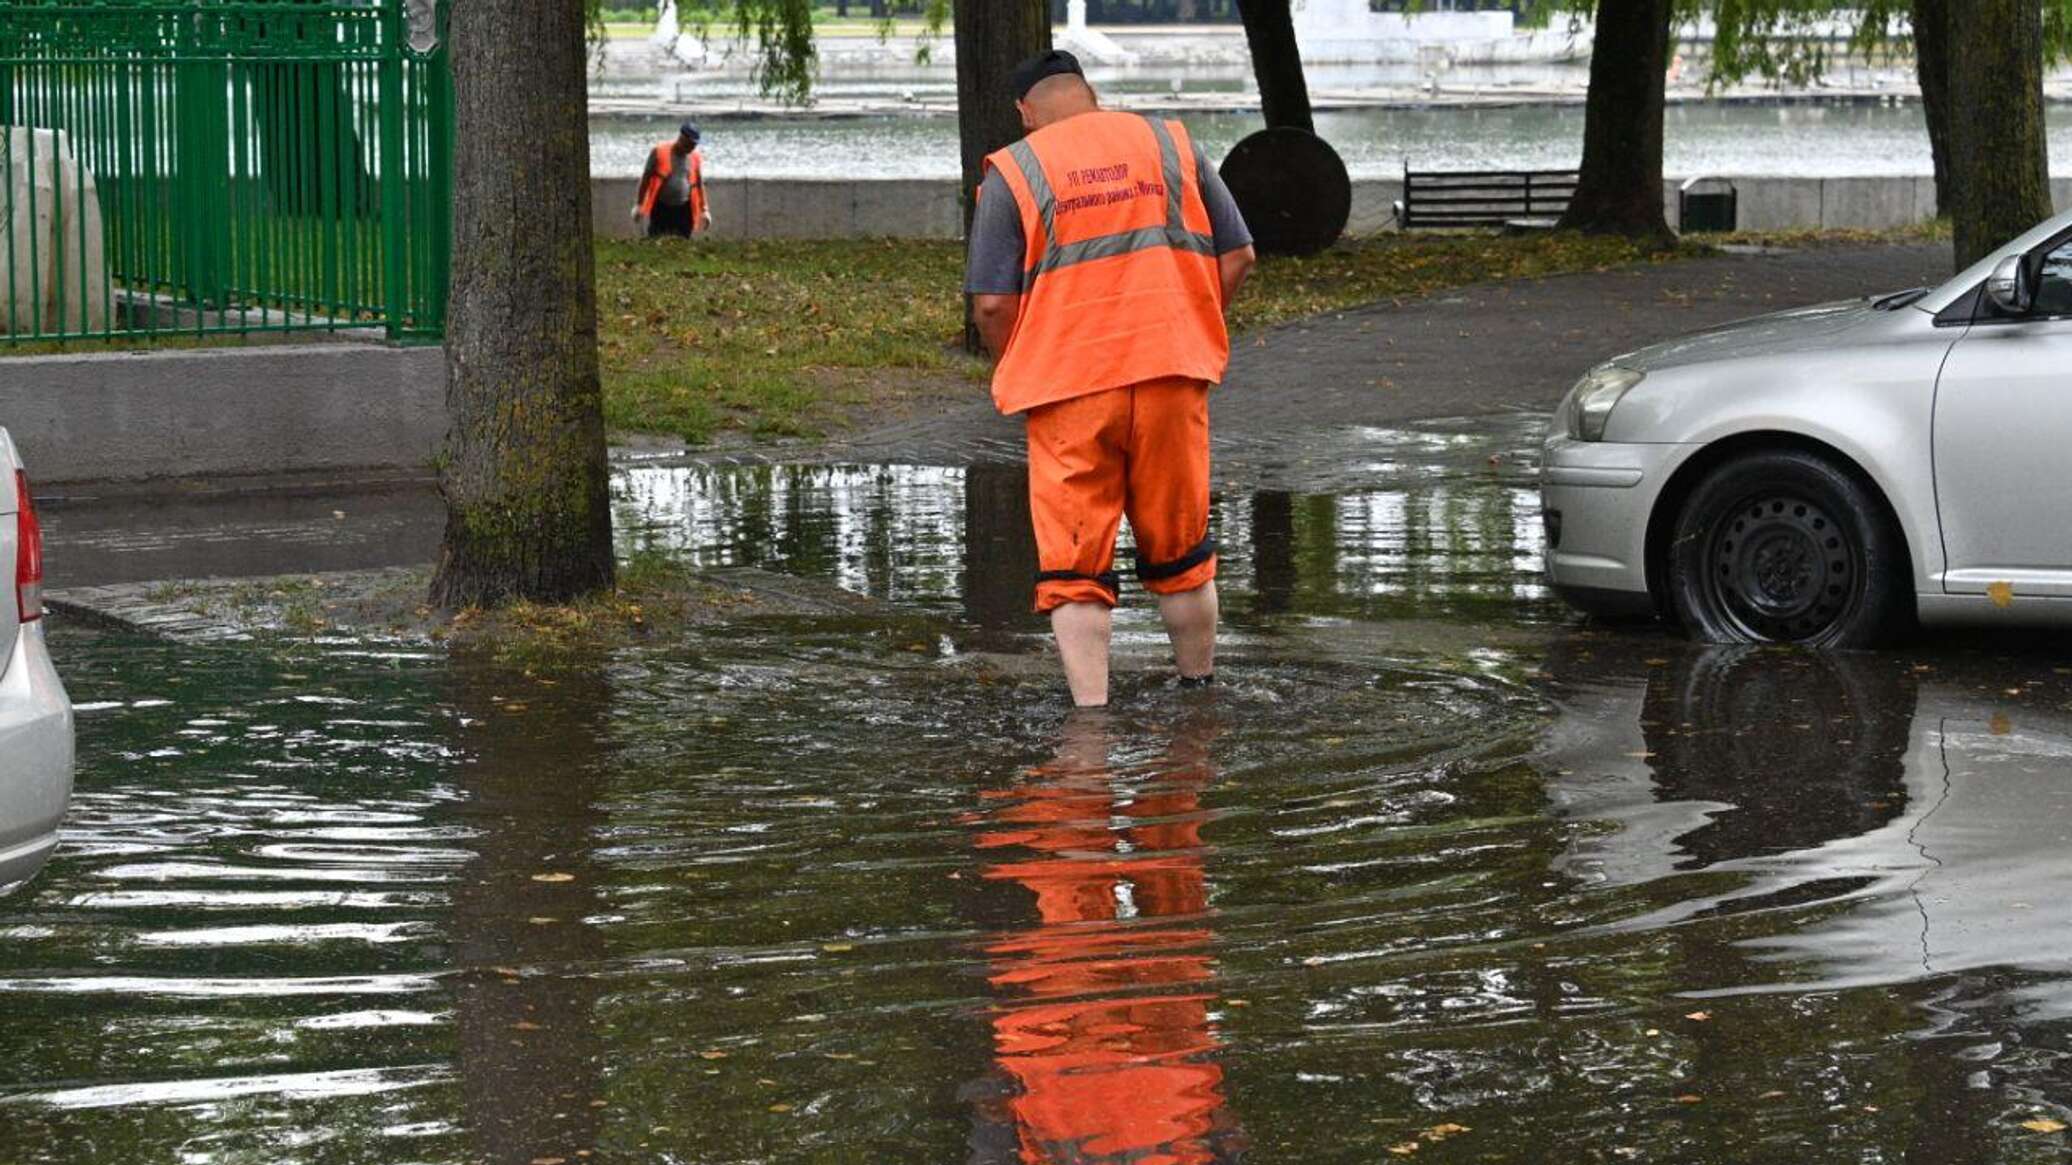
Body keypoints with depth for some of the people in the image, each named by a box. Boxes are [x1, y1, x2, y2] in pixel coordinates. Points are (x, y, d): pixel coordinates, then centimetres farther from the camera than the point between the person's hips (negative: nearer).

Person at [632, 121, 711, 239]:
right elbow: (646, 178, 1)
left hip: (683, 209, 3)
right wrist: (639, 205, 1)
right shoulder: (660, 152, -3)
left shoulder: (696, 158, 6)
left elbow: (699, 184, 15)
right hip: (660, 207, -3)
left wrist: (704, 210, 12)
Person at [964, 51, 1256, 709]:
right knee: (1180, 552, 18)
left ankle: (1091, 711, -7)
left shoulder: (1013, 173, 0)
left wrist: (1017, 371, 12)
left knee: (1073, 568, 2)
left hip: (1069, 388, -3)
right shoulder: (1170, 144, 9)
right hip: (1173, 378, 3)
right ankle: (1201, 694, 27)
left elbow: (992, 304, -6)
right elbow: (1237, 258, 7)